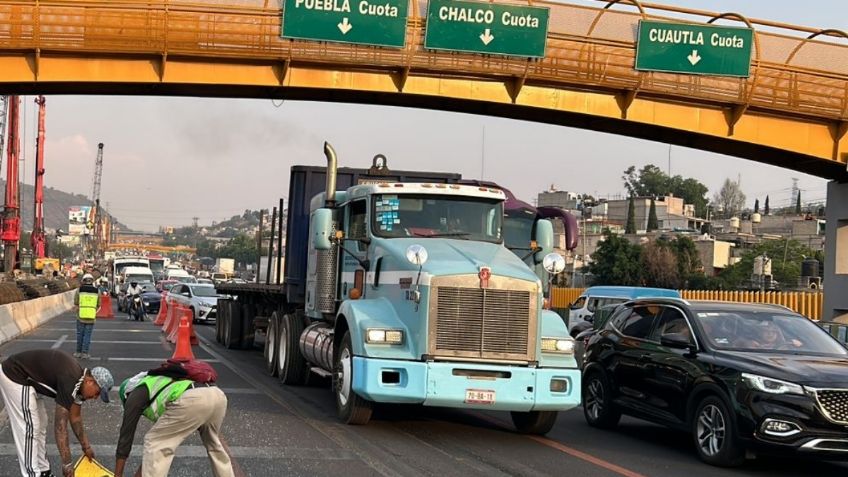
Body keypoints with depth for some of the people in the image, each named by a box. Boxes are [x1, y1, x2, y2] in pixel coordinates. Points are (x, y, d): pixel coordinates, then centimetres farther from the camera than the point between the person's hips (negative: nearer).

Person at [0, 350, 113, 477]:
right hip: (15, 376, -10)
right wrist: (67, 464, -22)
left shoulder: (79, 379, 2)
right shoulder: (70, 381, -26)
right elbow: (60, 425, -26)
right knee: (29, 429, -8)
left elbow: (75, 417, 17)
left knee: (40, 426, 14)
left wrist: (86, 447, 23)